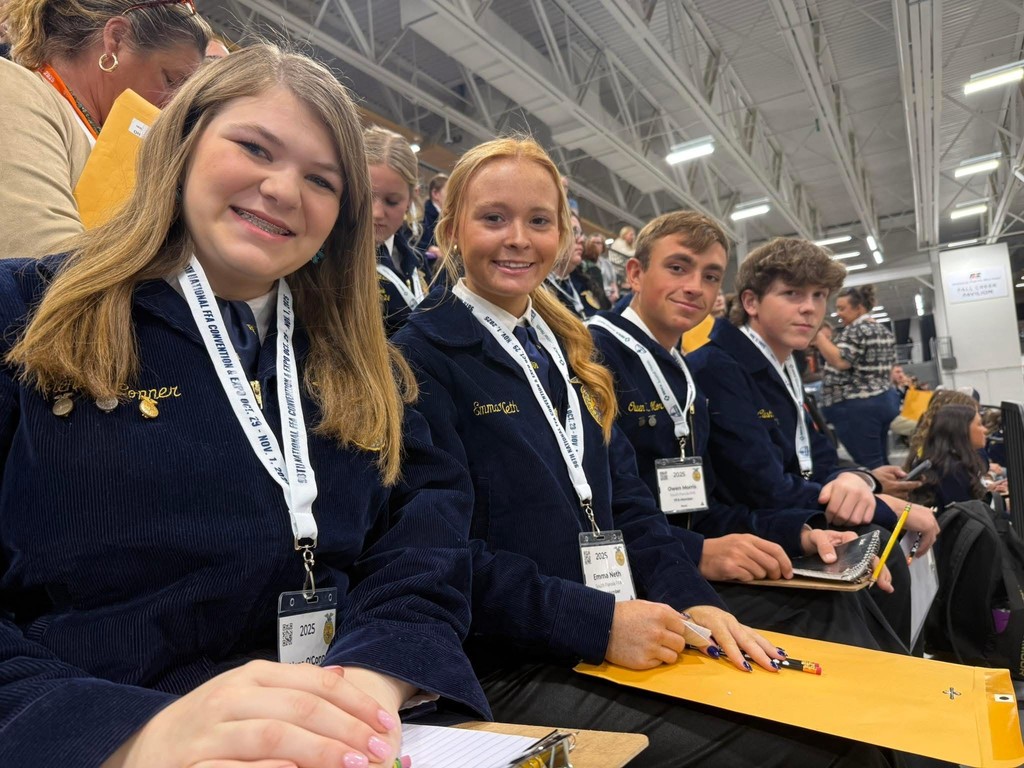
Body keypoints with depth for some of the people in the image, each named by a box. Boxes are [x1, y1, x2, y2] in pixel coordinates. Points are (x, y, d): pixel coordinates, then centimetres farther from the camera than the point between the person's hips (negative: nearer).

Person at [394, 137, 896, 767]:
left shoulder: (568, 349, 14)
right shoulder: (420, 360, -9)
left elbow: (625, 497, 10)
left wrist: (691, 598, -5)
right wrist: (599, 622, -20)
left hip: (626, 644, 7)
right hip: (511, 671, -6)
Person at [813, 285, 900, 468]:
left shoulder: (855, 329, -12)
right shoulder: (884, 331, 17)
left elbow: (840, 361, -24)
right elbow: (889, 370, 21)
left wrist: (818, 336, -23)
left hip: (858, 405, -10)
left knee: (869, 465, -6)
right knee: (881, 463, 13)